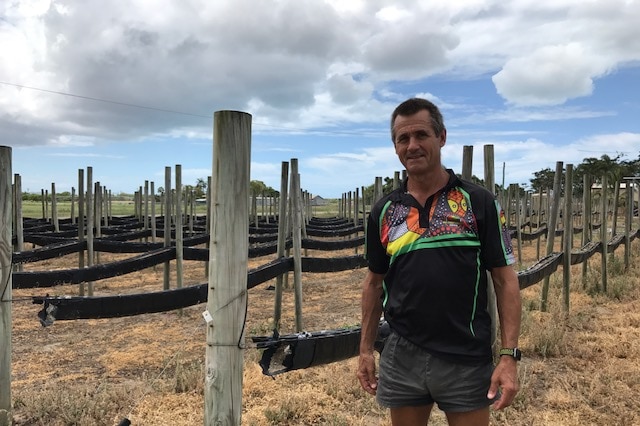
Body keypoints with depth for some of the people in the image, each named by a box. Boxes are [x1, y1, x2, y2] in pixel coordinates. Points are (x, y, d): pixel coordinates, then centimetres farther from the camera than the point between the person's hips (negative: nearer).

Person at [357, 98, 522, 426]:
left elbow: (505, 280, -5)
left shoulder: (479, 202, -5)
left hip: (468, 361, -2)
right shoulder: (383, 211, 3)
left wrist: (509, 355, -11)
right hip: (401, 358, 3)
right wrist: (366, 349, 10)